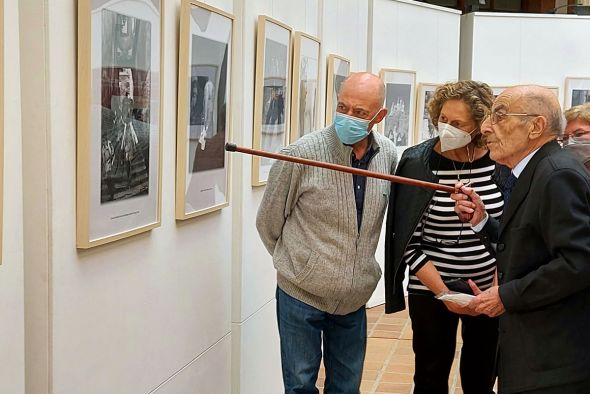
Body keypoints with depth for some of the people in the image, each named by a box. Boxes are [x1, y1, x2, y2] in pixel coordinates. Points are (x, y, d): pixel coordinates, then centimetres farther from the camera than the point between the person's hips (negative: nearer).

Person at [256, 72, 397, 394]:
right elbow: (268, 223, -4)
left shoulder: (388, 157, -2)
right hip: (301, 295, -4)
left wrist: (362, 266, 13)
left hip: (353, 300, 4)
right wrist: (296, 264, 7)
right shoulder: (302, 154, -17)